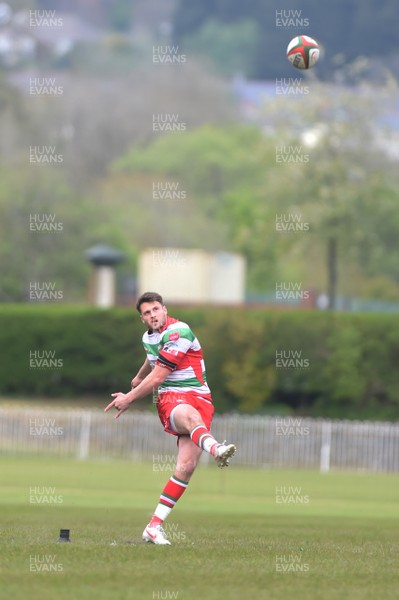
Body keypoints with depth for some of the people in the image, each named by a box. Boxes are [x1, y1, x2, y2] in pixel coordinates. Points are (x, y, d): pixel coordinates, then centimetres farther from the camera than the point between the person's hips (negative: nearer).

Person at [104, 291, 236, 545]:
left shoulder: (178, 332, -10)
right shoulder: (148, 337, 14)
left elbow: (158, 377, -9)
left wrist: (129, 399, 2)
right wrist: (139, 378, 60)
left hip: (199, 398, -3)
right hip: (171, 399, 3)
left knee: (186, 466, -18)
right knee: (191, 415, -37)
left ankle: (155, 525, -10)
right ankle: (215, 448, -73)